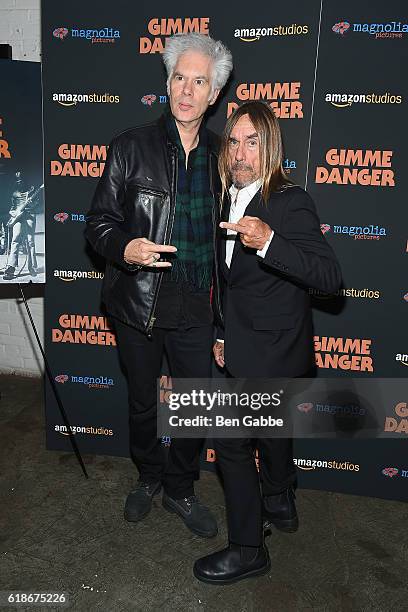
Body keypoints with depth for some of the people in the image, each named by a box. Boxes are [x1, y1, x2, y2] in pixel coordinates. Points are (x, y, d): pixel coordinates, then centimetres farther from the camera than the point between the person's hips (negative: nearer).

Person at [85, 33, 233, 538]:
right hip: (137, 305, -1)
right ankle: (148, 477, 45)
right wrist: (124, 247, -26)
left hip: (195, 308, 2)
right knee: (142, 403, 17)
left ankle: (180, 490, 38)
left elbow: (226, 235, 8)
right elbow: (99, 222, -3)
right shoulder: (131, 147, -5)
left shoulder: (221, 155, 3)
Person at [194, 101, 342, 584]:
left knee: (231, 440, 0)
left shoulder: (289, 203, -20)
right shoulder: (229, 200, 4)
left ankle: (247, 549, 20)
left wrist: (268, 243, -40)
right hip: (246, 343, 8)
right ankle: (279, 504, 50)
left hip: (269, 350, -8)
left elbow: (330, 277, -28)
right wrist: (223, 332, 14)